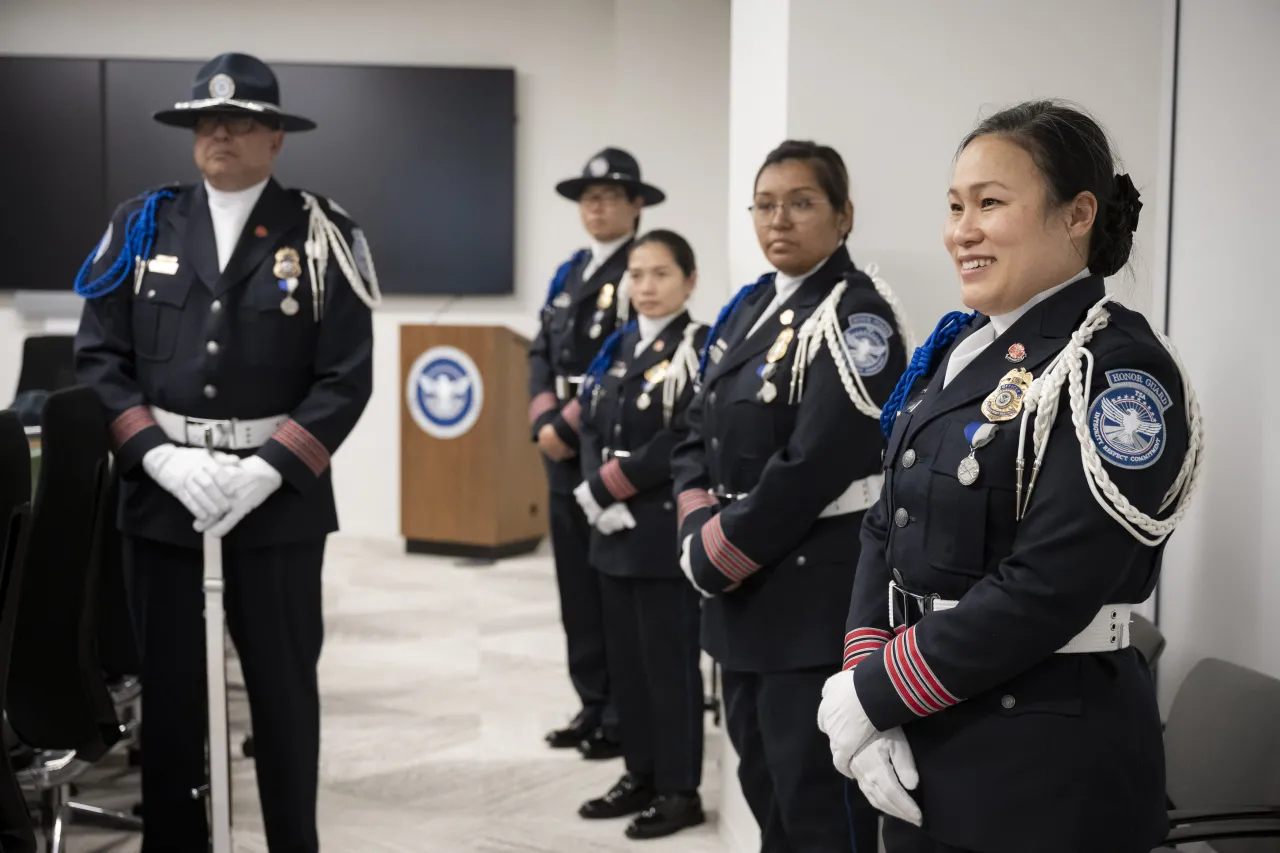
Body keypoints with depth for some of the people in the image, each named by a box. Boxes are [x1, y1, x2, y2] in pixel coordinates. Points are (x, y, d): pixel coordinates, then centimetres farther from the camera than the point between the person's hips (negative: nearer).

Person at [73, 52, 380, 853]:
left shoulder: (323, 234, -1)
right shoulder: (142, 225, 5)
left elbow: (346, 377, -6)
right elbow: (98, 358, 2)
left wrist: (266, 472, -15)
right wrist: (163, 458, -12)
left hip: (279, 496, -2)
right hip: (161, 490, 2)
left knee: (284, 684, 8)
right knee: (168, 685, 10)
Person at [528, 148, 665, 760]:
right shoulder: (569, 273, 16)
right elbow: (541, 354, 13)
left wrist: (570, 425, -14)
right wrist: (545, 422, -3)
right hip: (564, 455, 7)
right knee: (577, 587, 11)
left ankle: (624, 715, 9)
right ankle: (593, 705, 21)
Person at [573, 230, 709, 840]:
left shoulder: (697, 347, -7)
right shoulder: (617, 347, 13)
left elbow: (686, 440, -17)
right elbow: (592, 429, 10)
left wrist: (612, 485, -14)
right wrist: (599, 497, -7)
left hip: (667, 529, -7)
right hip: (615, 530, 7)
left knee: (668, 660, 0)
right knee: (624, 658, 13)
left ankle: (680, 789, 11)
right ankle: (641, 775, 26)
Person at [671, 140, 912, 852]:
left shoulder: (857, 315, -13)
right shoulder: (749, 310, 12)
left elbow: (813, 466, -21)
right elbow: (699, 436, 12)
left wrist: (716, 553, -14)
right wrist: (701, 534, -5)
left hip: (820, 593, -8)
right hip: (743, 590, 8)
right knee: (764, 785, 19)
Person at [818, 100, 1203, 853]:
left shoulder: (1119, 373, -16)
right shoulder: (959, 351, 8)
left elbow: (1045, 589, -23)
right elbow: (888, 527, 7)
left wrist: (873, 695, -16)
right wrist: (866, 684, -7)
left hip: (1049, 765, -7)